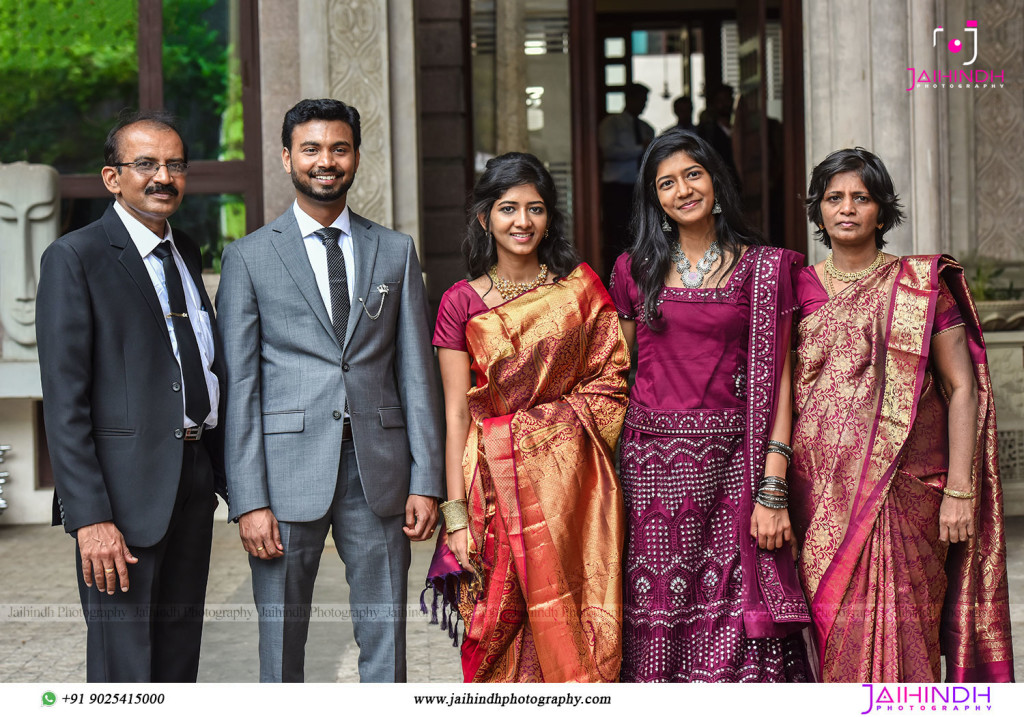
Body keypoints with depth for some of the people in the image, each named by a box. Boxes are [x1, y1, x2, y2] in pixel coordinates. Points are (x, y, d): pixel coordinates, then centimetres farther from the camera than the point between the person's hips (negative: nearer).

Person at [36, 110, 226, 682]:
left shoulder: (186, 253, 15)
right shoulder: (75, 258, -8)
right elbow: (64, 400, -13)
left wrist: (225, 473, 13)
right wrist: (90, 518, -19)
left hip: (194, 480, 7)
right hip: (126, 484, -7)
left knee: (180, 660, 14)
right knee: (125, 670, -2)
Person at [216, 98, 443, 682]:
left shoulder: (396, 252, 10)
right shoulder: (250, 257, 4)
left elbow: (416, 372, 8)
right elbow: (240, 386, -1)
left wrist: (426, 481, 1)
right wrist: (250, 502, -8)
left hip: (378, 472, 2)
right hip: (288, 473, -2)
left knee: (386, 639, 7)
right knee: (282, 642, 6)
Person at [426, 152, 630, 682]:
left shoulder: (580, 285, 5)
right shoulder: (461, 302, 2)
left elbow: (613, 375, 7)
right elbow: (456, 411, -1)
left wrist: (562, 416, -7)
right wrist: (456, 513, -5)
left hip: (573, 478, 1)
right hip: (498, 477, 0)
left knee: (574, 623, 1)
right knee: (503, 626, 1)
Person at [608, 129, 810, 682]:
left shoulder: (763, 268, 4)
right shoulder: (634, 270, 11)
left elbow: (778, 381, -1)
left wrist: (773, 489, -9)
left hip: (729, 465, -2)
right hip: (650, 465, 2)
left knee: (738, 628, -7)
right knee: (657, 627, 3)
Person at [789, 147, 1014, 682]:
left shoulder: (921, 286, 3)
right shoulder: (799, 289, 10)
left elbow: (962, 388, 0)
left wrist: (960, 491, -7)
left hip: (904, 487, -2)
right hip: (822, 491, 2)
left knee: (896, 632, -6)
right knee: (834, 629, 2)